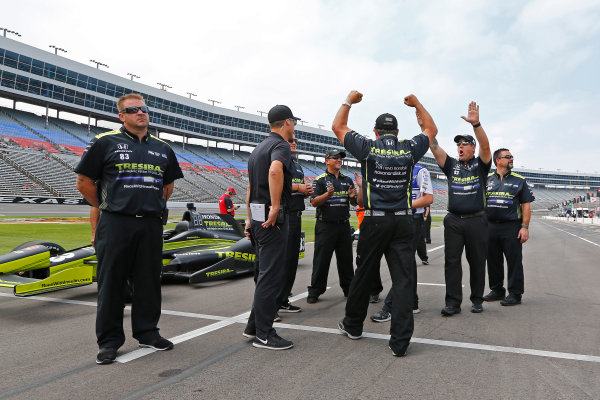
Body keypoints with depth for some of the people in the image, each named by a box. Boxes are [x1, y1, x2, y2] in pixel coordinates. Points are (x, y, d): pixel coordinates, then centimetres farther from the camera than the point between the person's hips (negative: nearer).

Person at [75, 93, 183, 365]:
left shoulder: (162, 148, 14)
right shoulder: (105, 143, 0)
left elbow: (168, 184, 25)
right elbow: (84, 182, 3)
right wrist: (103, 207, 9)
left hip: (151, 224, 4)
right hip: (116, 223, -4)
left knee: (149, 281, 10)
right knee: (111, 281, 2)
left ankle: (147, 333, 24)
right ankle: (109, 341, 14)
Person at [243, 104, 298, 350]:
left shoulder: (259, 148, 20)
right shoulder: (281, 146, -10)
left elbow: (250, 187, 22)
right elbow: (275, 170, -34)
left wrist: (250, 219, 24)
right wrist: (275, 207, -28)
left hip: (258, 217, 10)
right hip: (273, 219, -10)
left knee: (267, 273, 17)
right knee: (272, 275, -4)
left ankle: (254, 326, 24)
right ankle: (264, 335, 4)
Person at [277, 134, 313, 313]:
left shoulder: (298, 166, 25)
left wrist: (307, 191, 6)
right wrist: (298, 187, -15)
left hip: (296, 215, 9)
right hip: (283, 213, -9)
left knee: (292, 259, 9)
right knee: (282, 258, -10)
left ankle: (283, 300, 17)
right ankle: (274, 303, -5)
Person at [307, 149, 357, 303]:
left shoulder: (347, 180, 15)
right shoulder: (320, 180, 0)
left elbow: (354, 203, 16)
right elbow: (314, 202, -9)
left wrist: (352, 197, -7)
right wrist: (328, 194, -24)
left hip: (344, 225, 5)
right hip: (325, 226, -4)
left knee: (346, 258, 11)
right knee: (321, 258, -2)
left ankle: (348, 288, 24)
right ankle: (315, 291, 6)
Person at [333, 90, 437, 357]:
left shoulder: (368, 148, -2)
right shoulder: (409, 150, 4)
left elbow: (338, 127, 12)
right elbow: (431, 130, 25)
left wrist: (349, 101, 24)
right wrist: (417, 104, 33)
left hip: (375, 222, -1)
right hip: (403, 222, 1)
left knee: (364, 275, 13)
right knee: (403, 280, 1)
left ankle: (353, 325, 30)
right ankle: (400, 341, 1)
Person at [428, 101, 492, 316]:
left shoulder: (480, 165, 5)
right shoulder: (452, 165, 12)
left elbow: (485, 145, -13)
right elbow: (435, 147, 1)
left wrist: (476, 123, -29)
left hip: (476, 220, -2)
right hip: (453, 220, 2)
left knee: (477, 262, 6)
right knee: (451, 261, -2)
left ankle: (477, 300, 18)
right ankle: (453, 302, 2)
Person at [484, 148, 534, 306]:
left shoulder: (519, 180, 6)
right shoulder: (487, 179, 11)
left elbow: (526, 204, 2)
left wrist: (525, 227, -8)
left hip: (511, 227, -2)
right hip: (490, 226, 3)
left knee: (514, 261, -1)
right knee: (493, 261, 10)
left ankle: (515, 293, 8)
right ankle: (497, 290, 23)